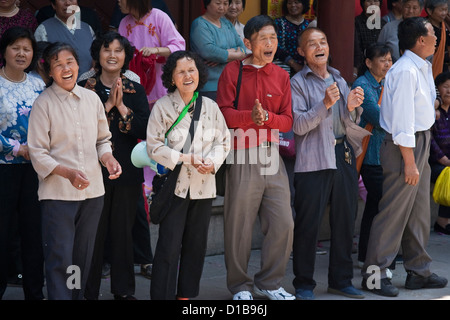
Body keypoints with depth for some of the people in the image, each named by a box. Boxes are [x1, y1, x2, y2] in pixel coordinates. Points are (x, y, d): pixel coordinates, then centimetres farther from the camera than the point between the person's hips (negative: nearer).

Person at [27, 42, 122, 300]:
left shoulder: (92, 98, 7)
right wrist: (68, 173, -23)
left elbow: (102, 139, 16)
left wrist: (108, 158, -6)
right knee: (60, 259, -6)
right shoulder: (44, 103, -7)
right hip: (58, 192, -5)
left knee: (83, 257, 14)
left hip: (93, 191, 5)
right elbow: (38, 152, -9)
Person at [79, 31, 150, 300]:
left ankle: (124, 290, 16)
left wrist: (121, 106, -12)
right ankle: (89, 291, 8)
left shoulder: (136, 91, 8)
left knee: (123, 232, 6)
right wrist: (107, 104, -15)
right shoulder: (85, 88, 3)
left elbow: (145, 131, -3)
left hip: (127, 172, 2)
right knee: (93, 232, -2)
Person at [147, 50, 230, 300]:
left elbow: (223, 141, 11)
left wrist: (213, 162, -9)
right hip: (174, 186, -4)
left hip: (203, 186, 4)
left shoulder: (211, 107, 7)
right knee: (169, 246, -6)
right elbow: (154, 146, -7)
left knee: (196, 244, 10)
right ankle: (162, 295, 1)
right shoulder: (163, 106, -4)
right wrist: (187, 159, -16)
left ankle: (186, 293, 22)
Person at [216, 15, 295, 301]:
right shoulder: (233, 71, 2)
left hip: (273, 158, 4)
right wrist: (250, 116, -21)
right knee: (239, 226, 1)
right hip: (242, 158, -4)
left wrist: (267, 116, -12)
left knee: (283, 223, 2)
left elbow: (288, 120, 7)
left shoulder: (281, 76, 12)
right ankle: (241, 286, 15)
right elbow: (224, 113, -5)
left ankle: (269, 283, 17)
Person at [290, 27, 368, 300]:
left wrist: (352, 108, -4)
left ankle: (341, 280, 20)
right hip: (314, 160, -6)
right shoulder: (298, 83, 0)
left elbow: (351, 124, 16)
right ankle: (304, 284, 4)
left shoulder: (339, 80, 18)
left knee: (345, 221, 9)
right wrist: (325, 104, -21)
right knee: (308, 224, -5)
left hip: (344, 156, 6)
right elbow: (299, 125, -11)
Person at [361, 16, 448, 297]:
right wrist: (409, 163, -21)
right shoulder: (406, 72, -19)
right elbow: (403, 122, -22)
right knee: (395, 212, -5)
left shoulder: (422, 68, 10)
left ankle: (419, 271, 24)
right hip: (405, 147, -10)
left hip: (421, 143, 10)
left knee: (419, 211, 15)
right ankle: (374, 275, 3)